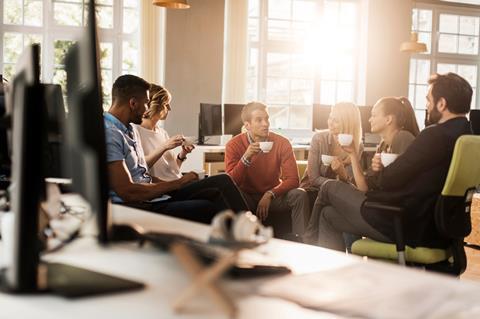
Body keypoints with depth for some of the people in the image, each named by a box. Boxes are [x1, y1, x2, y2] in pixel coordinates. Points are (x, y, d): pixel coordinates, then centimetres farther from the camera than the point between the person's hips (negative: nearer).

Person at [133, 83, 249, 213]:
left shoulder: (162, 132, 22)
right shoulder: (135, 131, -1)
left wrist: (182, 155, 3)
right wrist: (163, 147, -17)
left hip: (179, 186, 7)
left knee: (216, 194, -22)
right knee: (223, 181, -20)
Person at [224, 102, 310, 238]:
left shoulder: (282, 143, -9)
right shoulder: (234, 145, -10)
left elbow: (292, 179, -12)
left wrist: (270, 194, -28)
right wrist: (245, 158, -31)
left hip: (273, 197, 2)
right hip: (247, 198, -1)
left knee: (299, 195, -25)